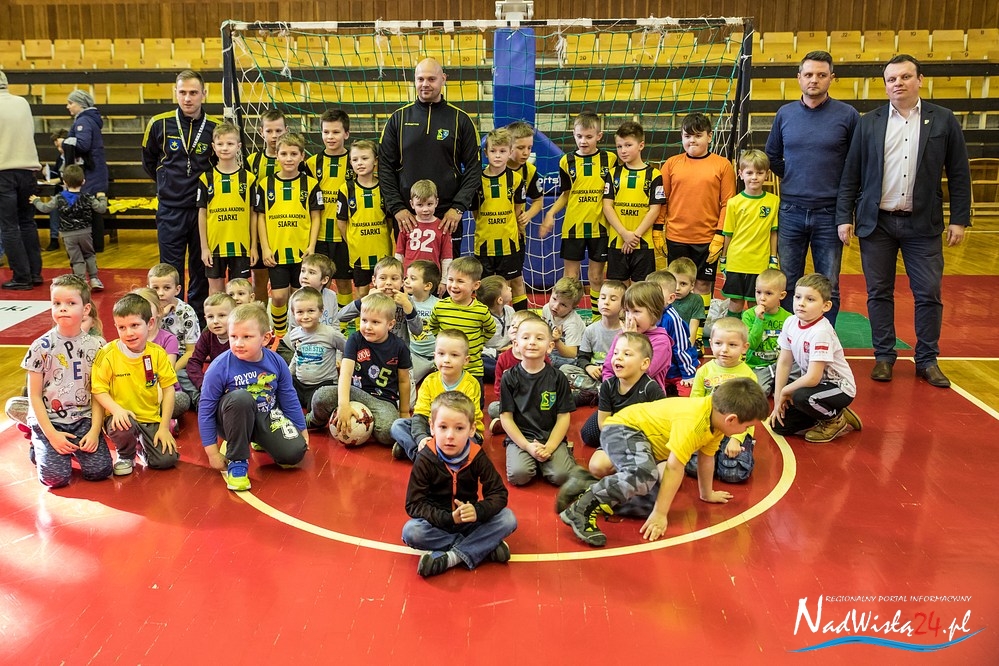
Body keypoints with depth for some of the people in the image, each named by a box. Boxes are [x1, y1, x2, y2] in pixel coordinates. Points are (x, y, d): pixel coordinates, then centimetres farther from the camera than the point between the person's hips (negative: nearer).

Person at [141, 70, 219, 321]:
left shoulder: (214, 128, -2)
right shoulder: (159, 124, -2)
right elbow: (148, 161, 13)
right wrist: (168, 183, 15)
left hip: (203, 208, 0)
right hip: (170, 210, 0)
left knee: (201, 269, 8)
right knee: (171, 271, 3)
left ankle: (199, 319, 19)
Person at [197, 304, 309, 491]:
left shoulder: (277, 363, -11)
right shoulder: (219, 368, -21)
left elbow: (289, 399, 4)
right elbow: (205, 409, -13)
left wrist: (302, 430, 12)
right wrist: (212, 452, -12)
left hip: (267, 417, 4)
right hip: (234, 420, -3)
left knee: (295, 453, -18)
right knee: (241, 398, -37)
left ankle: (261, 442, 19)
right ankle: (237, 462, -18)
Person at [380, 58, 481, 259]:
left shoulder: (460, 120, 5)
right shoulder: (398, 118, 7)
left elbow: (473, 167, 3)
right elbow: (385, 166, 5)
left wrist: (459, 207, -8)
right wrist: (396, 207, -7)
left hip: (447, 217, -1)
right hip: (407, 217, 1)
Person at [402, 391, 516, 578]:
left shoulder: (478, 457, -12)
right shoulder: (425, 460, -16)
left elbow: (498, 493, -10)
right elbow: (414, 504, -17)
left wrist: (478, 511, -31)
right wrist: (449, 518, -29)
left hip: (469, 521, 1)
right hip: (438, 523, -1)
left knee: (508, 519, -20)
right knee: (411, 531, -31)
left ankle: (449, 558, -25)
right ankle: (484, 548, -23)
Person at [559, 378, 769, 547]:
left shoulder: (715, 417, -2)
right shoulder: (692, 421, -31)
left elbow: (706, 458, 13)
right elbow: (674, 467, -31)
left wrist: (707, 494, 25)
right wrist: (660, 514, -27)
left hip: (648, 439, 10)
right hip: (622, 428, -10)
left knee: (652, 504, -5)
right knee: (645, 474, -39)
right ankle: (583, 507, -29)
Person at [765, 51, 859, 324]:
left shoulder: (847, 115, -2)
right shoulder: (785, 114, 5)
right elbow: (771, 155, 17)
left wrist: (843, 190, 1)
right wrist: (794, 179, 10)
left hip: (830, 213, -2)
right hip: (791, 211, 2)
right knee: (787, 284, 8)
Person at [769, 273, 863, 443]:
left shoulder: (821, 332, -28)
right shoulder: (790, 322, -6)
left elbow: (813, 377, -30)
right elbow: (784, 363, 0)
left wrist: (785, 390, -14)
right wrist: (778, 401, -2)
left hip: (839, 388, -7)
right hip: (813, 384, 7)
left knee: (801, 397, -37)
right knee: (779, 424, -5)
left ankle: (836, 419, -4)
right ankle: (827, 414, 17)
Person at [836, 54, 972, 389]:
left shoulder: (943, 120, 3)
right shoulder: (869, 123, 4)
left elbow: (959, 174, 4)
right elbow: (851, 174, 4)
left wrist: (959, 219, 0)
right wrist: (844, 217, -1)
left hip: (923, 223, 0)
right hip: (877, 222, 1)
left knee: (928, 294, 3)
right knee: (879, 293, 5)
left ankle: (927, 360, 16)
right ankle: (884, 357, 17)